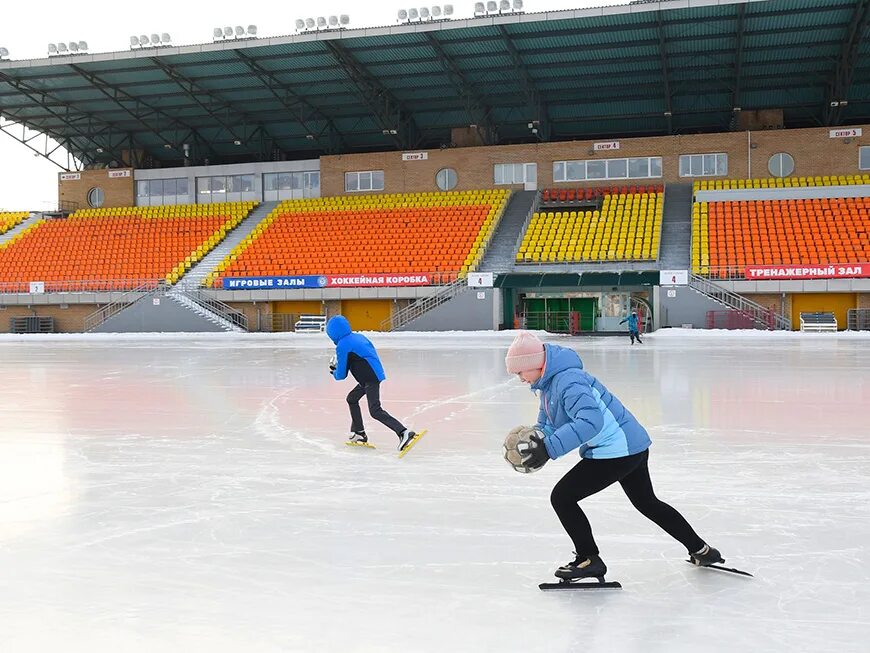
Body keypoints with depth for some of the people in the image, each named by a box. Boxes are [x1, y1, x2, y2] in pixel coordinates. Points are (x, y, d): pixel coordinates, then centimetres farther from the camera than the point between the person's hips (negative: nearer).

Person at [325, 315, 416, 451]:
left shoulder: (342, 346, -10)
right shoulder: (359, 337, 15)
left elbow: (341, 375, -6)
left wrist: (333, 371, 19)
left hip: (370, 380, -10)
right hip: (372, 376, 10)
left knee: (375, 411, -15)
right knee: (351, 399, 25)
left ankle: (403, 432, -27)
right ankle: (359, 432, 33)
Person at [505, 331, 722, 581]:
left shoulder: (568, 380, -25)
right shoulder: (549, 382, 8)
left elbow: (591, 422, -38)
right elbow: (548, 421, 14)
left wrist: (549, 448, -41)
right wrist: (537, 438, -9)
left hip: (616, 451, -11)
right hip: (632, 446, 11)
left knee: (562, 497, -7)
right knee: (647, 502, 28)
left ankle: (589, 560, 5)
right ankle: (701, 550, 41)